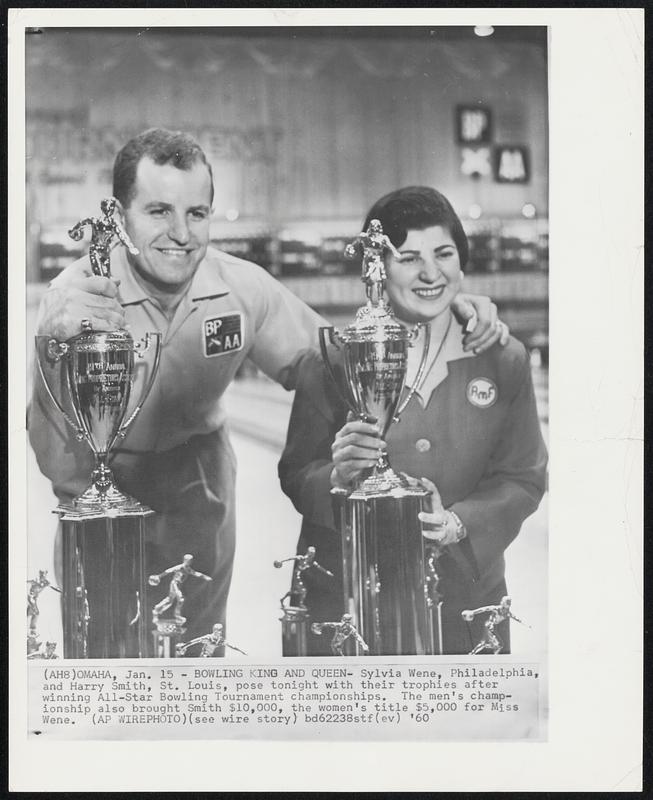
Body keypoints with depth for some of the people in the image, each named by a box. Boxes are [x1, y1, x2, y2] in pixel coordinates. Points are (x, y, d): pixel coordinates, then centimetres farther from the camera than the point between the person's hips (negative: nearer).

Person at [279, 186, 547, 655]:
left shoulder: (503, 360, 3)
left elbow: (524, 478, 2)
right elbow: (295, 475, -1)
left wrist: (457, 523, -16)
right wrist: (338, 477, -24)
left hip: (464, 597, 2)